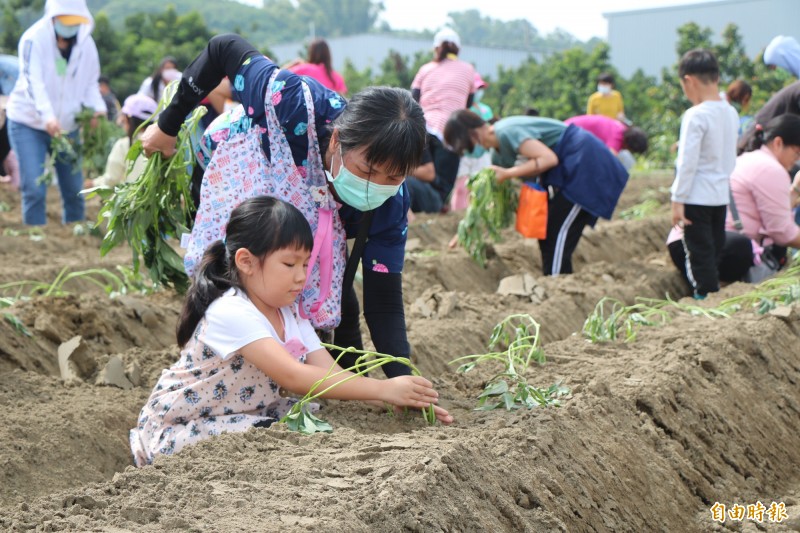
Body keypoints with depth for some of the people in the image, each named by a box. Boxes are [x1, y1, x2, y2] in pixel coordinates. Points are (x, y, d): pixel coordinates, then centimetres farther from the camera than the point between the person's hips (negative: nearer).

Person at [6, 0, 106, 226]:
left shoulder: (86, 44, -2)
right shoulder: (34, 39, -15)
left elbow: (90, 84, 5)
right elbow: (33, 82, -27)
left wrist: (98, 108, -16)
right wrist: (47, 116, -42)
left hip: (67, 126, 4)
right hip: (28, 123, -4)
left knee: (74, 190, 4)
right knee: (34, 190, -12)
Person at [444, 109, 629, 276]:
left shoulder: (506, 133, -23)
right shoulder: (498, 152, 8)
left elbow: (549, 158, -28)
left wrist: (507, 173, -25)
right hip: (568, 167, 10)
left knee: (558, 231, -10)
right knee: (546, 230, 10)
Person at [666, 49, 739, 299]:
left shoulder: (695, 116, -16)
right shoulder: (731, 113, 7)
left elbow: (687, 163, -17)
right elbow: (731, 160, 15)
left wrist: (677, 200, -12)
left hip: (697, 197, -7)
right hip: (721, 196, 7)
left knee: (699, 254, -1)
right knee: (716, 252, 14)